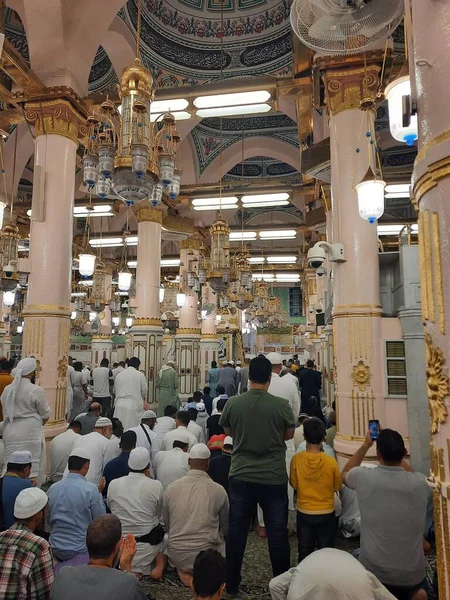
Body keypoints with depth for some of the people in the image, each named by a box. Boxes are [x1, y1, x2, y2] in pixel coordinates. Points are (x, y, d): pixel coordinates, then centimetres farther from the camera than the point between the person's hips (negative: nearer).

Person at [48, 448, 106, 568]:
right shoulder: (91, 489, -18)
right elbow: (101, 520, -6)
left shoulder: (52, 488, -2)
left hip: (56, 549, 5)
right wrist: (99, 493, 1)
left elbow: (50, 521, 11)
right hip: (81, 550, -5)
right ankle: (77, 564, 6)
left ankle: (62, 566, 11)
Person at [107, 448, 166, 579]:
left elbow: (111, 509, 8)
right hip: (147, 544, -3)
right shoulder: (156, 485, -15)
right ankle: (159, 565, -1)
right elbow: (158, 515, 2)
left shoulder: (113, 484, -7)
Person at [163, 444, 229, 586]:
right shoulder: (219, 490, -9)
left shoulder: (171, 488, -3)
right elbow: (226, 528, 6)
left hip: (176, 556, 2)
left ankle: (182, 569, 5)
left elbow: (167, 525, 10)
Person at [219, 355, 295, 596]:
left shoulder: (233, 403, -10)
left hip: (241, 476, 1)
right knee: (277, 533, 14)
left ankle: (231, 585, 29)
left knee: (236, 531, 15)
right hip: (274, 477, -1)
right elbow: (289, 434, 3)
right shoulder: (281, 405, -14)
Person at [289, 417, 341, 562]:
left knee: (305, 550, 18)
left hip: (304, 512, 0)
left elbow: (294, 484, -4)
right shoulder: (331, 462, -18)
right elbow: (337, 487, -3)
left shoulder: (296, 460, -18)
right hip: (326, 513, 0)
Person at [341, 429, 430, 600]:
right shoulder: (420, 482, -13)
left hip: (374, 570, -2)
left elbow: (345, 474, 10)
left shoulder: (364, 478, -15)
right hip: (412, 573, 2)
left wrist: (365, 445, 12)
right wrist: (393, 444, 16)